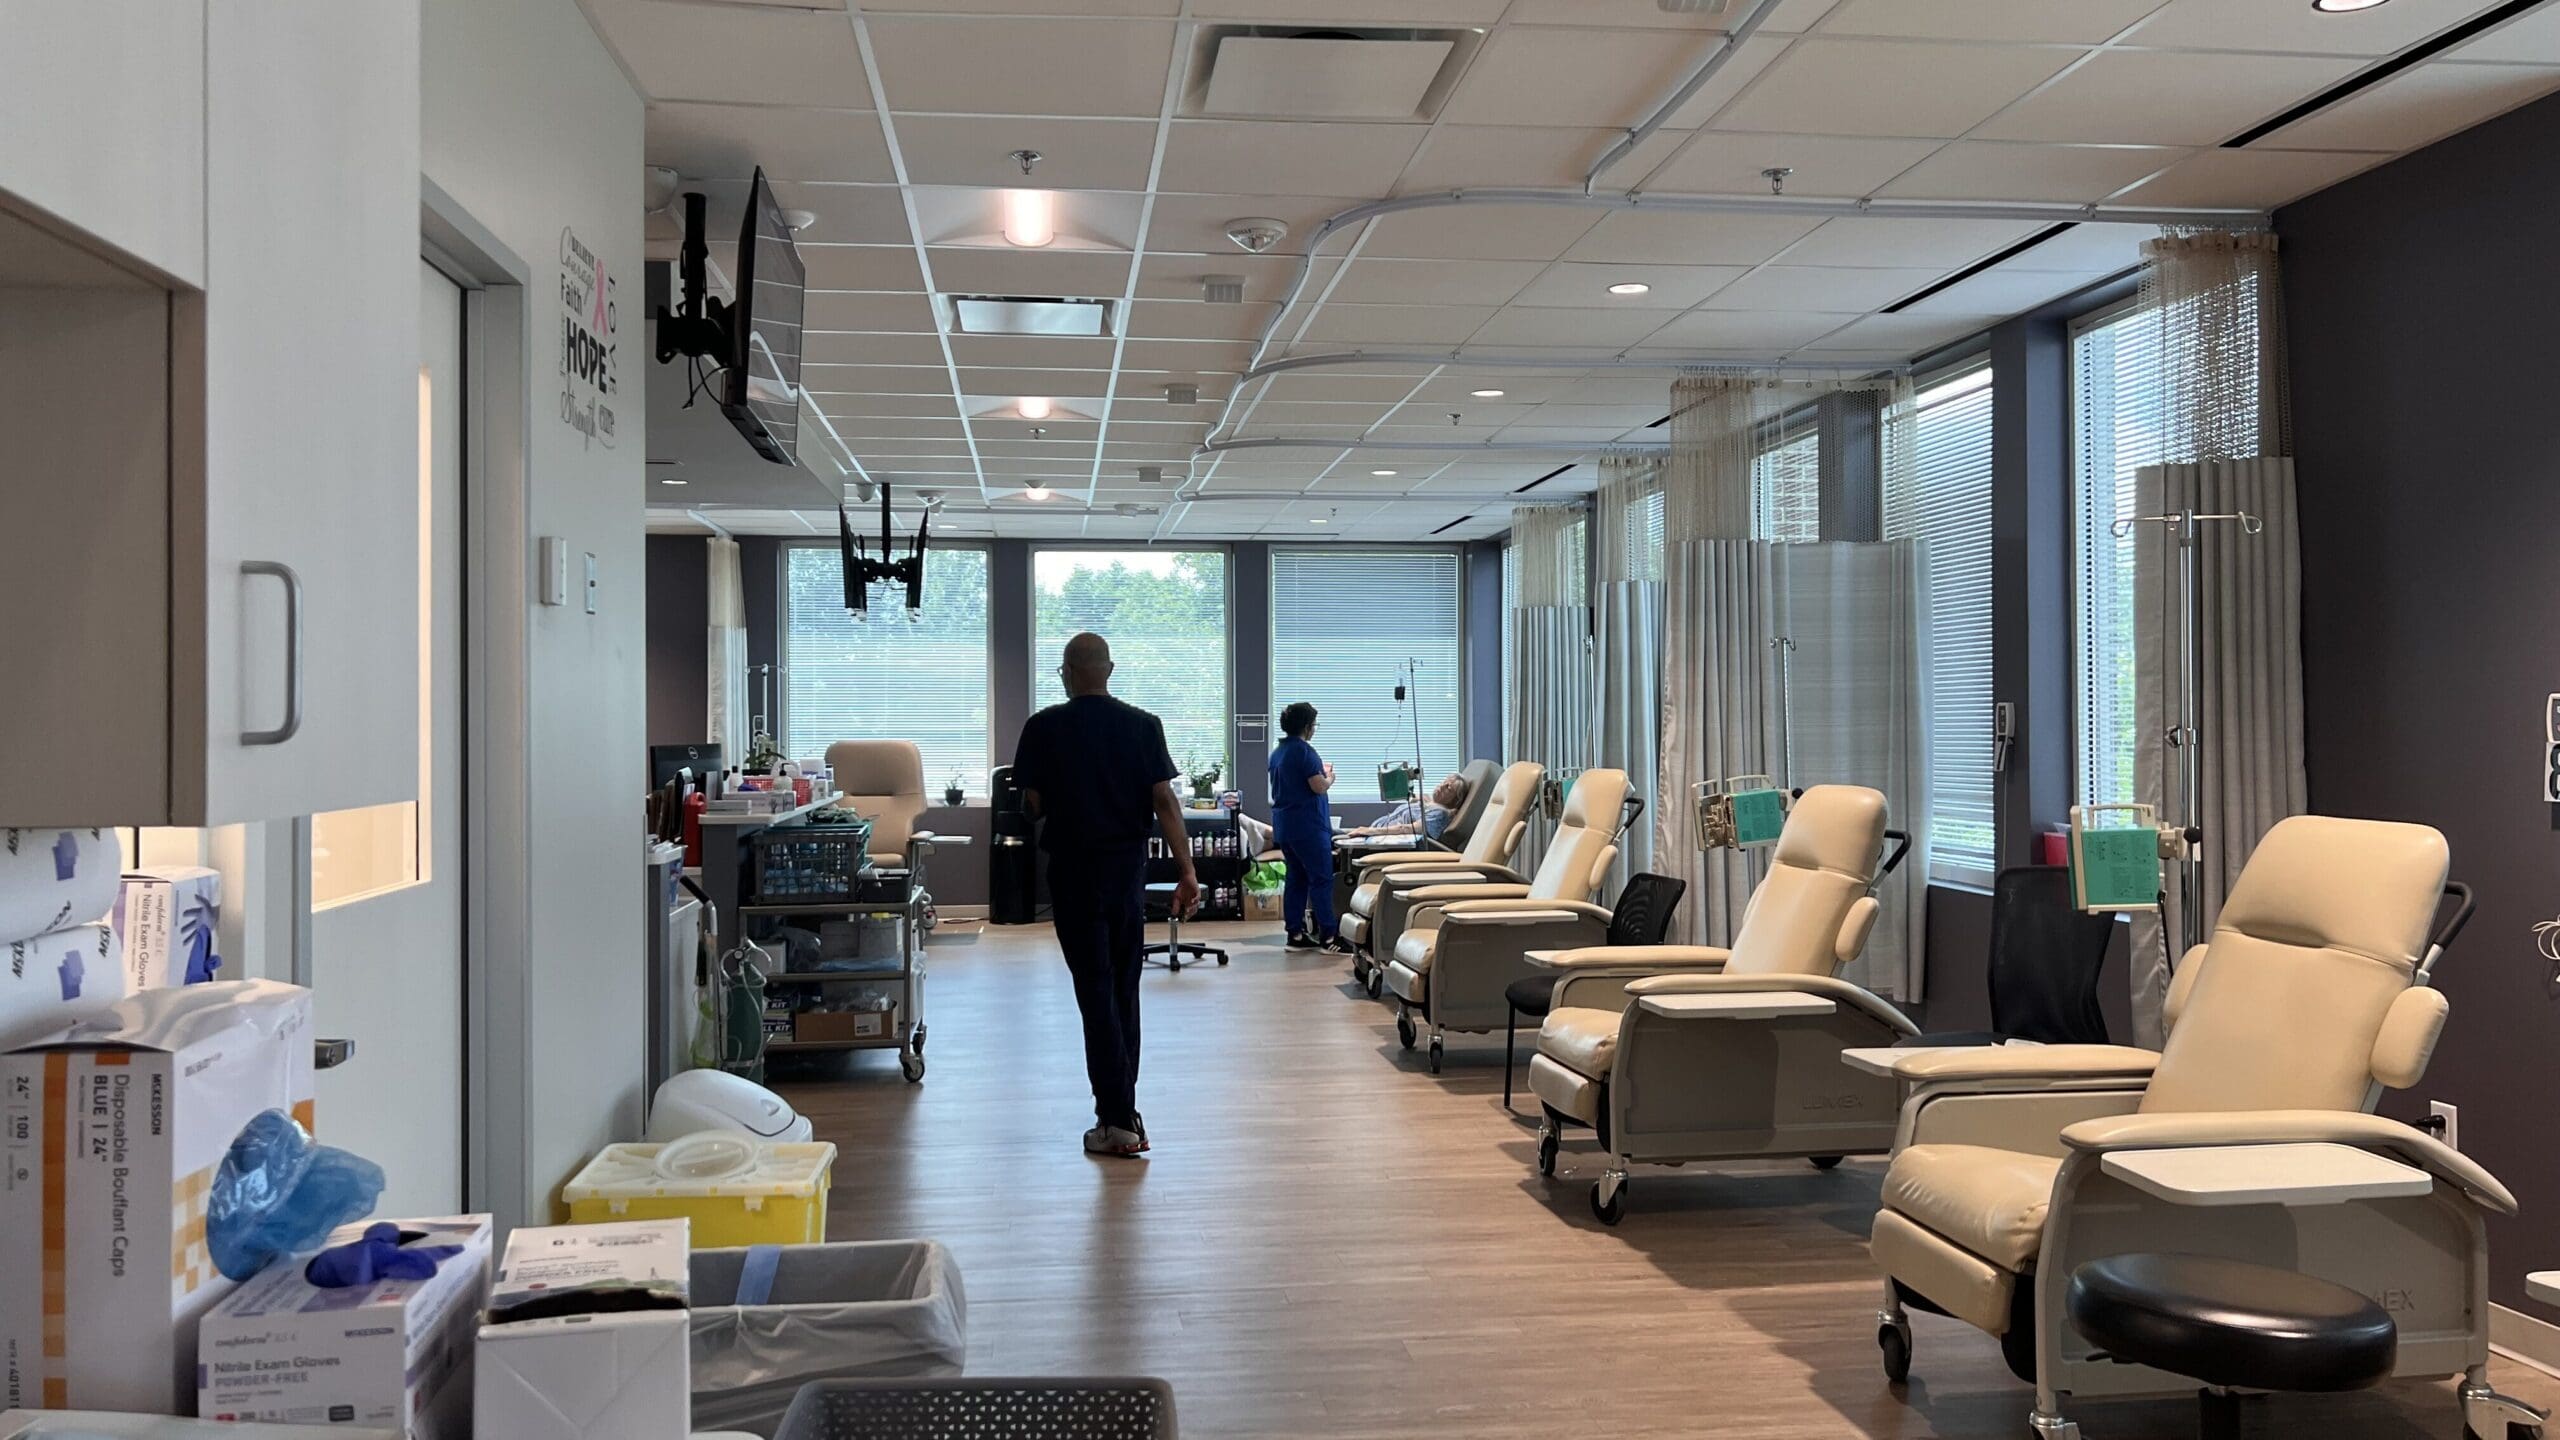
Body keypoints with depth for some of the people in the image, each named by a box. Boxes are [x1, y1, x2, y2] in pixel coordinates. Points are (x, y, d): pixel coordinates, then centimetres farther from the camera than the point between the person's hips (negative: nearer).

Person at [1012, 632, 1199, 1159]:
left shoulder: (1045, 728, -6)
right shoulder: (1143, 725, -1)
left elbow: (1032, 804, -3)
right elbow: (1165, 802, -6)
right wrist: (1187, 870, -6)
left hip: (1073, 868, -3)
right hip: (1128, 867, 3)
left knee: (1096, 989, -2)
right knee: (1124, 987, 14)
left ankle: (1117, 1121, -6)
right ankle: (1122, 1107, 21)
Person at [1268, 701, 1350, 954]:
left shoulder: (1277, 752, 13)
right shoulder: (1304, 751, -14)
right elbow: (1319, 787, -18)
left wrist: (1319, 773, 22)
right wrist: (1329, 777, 2)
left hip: (1284, 825, 9)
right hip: (1308, 824, -9)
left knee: (1296, 877, 12)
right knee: (1322, 879, -6)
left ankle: (1295, 933, 11)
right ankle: (1327, 936, -7)